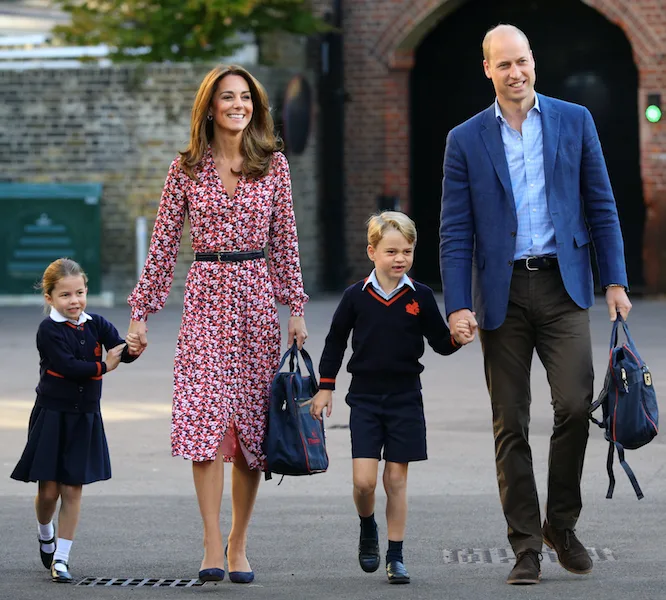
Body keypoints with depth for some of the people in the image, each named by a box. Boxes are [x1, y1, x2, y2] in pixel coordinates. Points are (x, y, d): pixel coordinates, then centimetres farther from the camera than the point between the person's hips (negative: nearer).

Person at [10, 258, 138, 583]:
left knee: (73, 489, 2)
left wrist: (133, 348, -31)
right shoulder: (49, 330, -10)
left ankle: (61, 557, 9)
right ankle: (45, 533, 33)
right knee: (49, 489, 1)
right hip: (52, 414, -3)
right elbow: (66, 366, -21)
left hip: (85, 417, 3)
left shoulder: (96, 325, 2)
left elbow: (121, 353, -9)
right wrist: (103, 366, -13)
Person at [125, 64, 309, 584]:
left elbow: (285, 240, 9)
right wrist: (141, 313, 4)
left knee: (252, 419, 3)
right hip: (206, 295, -1)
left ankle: (238, 544, 12)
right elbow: (164, 244, 6)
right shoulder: (187, 170, 3)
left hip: (257, 297, 1)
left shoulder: (274, 164, 6)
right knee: (205, 416, -13)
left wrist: (296, 308, 5)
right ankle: (212, 547, -14)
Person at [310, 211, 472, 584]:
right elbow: (336, 342, 9)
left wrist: (457, 338, -16)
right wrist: (325, 388, 9)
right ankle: (368, 530, 22)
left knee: (397, 478, 3)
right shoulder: (356, 296, -1)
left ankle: (396, 555, 12)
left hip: (405, 398, 0)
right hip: (365, 398, 0)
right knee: (364, 480, -9)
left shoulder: (420, 297, -1)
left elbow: (440, 342, 5)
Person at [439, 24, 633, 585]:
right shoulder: (466, 140, 5)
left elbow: (601, 207, 9)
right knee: (511, 424, 1)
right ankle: (526, 548, 8)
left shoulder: (574, 121, 7)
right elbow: (455, 232, 3)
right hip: (502, 294, 0)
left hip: (562, 286, 0)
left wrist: (615, 280, 2)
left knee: (575, 402, -13)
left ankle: (561, 523, 7)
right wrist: (458, 305, -6)